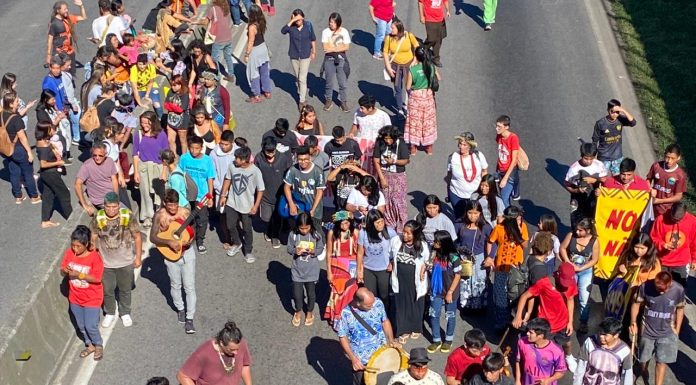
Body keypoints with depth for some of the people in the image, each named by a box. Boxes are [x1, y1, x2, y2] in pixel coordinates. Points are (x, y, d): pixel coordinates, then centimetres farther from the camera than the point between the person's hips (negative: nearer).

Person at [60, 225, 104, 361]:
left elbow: (97, 278, -20)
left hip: (92, 298, -5)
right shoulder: (69, 253, -9)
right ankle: (89, 345, 41)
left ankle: (98, 345, 29)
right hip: (75, 298, 5)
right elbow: (62, 272, -1)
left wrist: (79, 275, -29)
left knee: (91, 326, 1)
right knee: (81, 326, 18)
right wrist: (65, 271, -25)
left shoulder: (94, 257, -22)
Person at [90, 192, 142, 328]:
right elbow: (93, 239, -3)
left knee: (125, 289, 19)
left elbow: (137, 237, -8)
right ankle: (110, 313, 42)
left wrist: (138, 257, -5)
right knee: (107, 290, 17)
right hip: (105, 262, 1)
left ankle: (125, 313, 42)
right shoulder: (98, 218, -15)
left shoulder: (128, 216, -18)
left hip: (125, 262, -1)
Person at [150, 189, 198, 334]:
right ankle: (180, 309, 42)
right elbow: (153, 237, -15)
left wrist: (191, 238, -19)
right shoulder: (160, 215, -13)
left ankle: (189, 318, 11)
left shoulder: (185, 212, -8)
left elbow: (192, 231, 3)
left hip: (187, 253, 1)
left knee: (190, 287, 2)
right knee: (175, 285, 17)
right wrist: (169, 242, -28)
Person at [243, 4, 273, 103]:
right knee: (265, 72, 20)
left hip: (255, 51, -8)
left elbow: (251, 43, -23)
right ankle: (267, 92, 34)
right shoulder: (262, 22, -8)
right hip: (263, 47, 8)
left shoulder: (252, 27, -29)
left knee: (254, 74, 8)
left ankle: (257, 96, 18)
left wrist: (246, 55, -12)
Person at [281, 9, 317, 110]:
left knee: (302, 78, -7)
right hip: (294, 55, 2)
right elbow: (283, 31, -33)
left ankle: (302, 101, 0)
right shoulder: (291, 26, -12)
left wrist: (314, 52, 5)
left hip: (305, 56, -2)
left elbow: (313, 39, 1)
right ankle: (301, 94, 40)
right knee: (297, 78, 18)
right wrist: (291, 21, -36)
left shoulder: (308, 25, -12)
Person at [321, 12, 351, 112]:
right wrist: (339, 46, -11)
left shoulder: (344, 32, -4)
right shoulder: (326, 32, -5)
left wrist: (332, 49, -16)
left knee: (343, 83, 4)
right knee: (329, 82, 9)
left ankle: (343, 101, 17)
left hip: (341, 59, 0)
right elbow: (325, 47, -12)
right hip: (329, 60, 0)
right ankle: (328, 100, 25)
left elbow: (346, 47, -9)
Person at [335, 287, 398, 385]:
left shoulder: (378, 303, -14)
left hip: (382, 353, 2)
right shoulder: (345, 313, -21)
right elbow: (343, 337, -10)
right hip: (360, 360, -2)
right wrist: (353, 358, -17)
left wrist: (391, 340, -6)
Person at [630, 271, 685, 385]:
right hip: (647, 330, 0)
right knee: (644, 359, 17)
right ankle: (643, 372, 48)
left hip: (667, 332, 0)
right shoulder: (645, 286, -23)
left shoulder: (678, 290, -19)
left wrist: (677, 330, 2)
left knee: (661, 362, 1)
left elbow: (680, 309, -2)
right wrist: (633, 322, -16)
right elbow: (636, 303, -7)